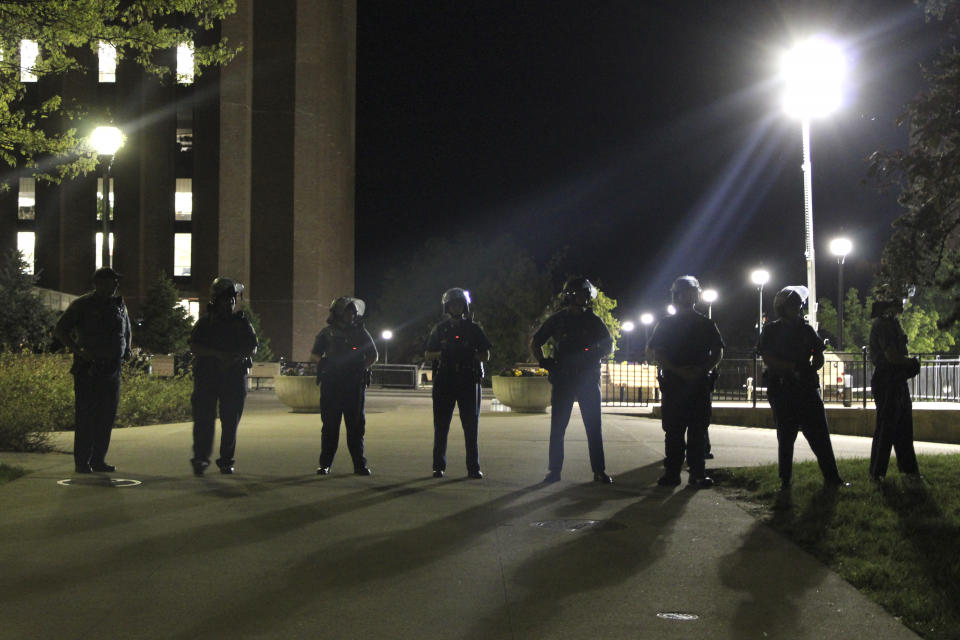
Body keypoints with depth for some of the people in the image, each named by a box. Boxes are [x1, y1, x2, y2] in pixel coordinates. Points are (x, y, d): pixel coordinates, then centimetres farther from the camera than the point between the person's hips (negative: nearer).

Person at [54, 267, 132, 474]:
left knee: (107, 414, 6)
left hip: (112, 369, 5)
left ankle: (98, 460, 15)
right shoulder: (82, 305, -3)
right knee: (85, 415, -4)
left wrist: (127, 350, 11)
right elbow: (59, 330, -3)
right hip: (88, 369, -5)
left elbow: (127, 330, 29)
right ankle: (82, 462, 2)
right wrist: (78, 350, -14)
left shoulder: (119, 304, 13)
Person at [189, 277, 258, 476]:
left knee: (230, 420, 2)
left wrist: (235, 356, -12)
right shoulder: (205, 322, 8)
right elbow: (194, 347, -3)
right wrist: (218, 354, -17)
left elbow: (252, 347, 7)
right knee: (204, 418, -9)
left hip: (235, 377, 2)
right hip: (207, 376, -1)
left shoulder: (242, 322, 12)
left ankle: (226, 461, 10)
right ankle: (200, 459, -6)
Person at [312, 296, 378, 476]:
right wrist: (324, 364, -4)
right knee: (330, 425, 2)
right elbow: (314, 355, 14)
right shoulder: (328, 332, 8)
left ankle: (359, 464, 8)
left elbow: (373, 356, 18)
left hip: (354, 385, 1)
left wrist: (363, 367, 1)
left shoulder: (360, 332, 10)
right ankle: (325, 464, 9)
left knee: (356, 426, 2)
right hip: (331, 385, -1)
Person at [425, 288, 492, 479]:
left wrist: (468, 355, -10)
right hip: (444, 382, 1)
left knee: (471, 426, -1)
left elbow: (485, 356, 7)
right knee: (441, 426, 2)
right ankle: (439, 466, 10)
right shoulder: (439, 329, 10)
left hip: (469, 382, -1)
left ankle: (473, 467, 4)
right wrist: (443, 354, -9)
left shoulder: (473, 329, 8)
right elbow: (427, 355, 10)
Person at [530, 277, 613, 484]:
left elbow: (609, 345, 16)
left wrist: (595, 357, -3)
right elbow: (534, 343, 12)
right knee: (557, 427, 1)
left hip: (589, 379, 1)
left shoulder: (593, 320, 7)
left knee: (594, 427, 1)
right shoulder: (557, 320, 5)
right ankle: (554, 470, 8)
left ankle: (599, 470, 7)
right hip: (562, 380, 0)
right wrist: (544, 362, -3)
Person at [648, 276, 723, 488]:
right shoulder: (666, 324, 10)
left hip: (700, 383, 1)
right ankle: (671, 472, 3)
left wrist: (702, 369, -11)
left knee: (698, 430, -1)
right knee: (673, 431, -1)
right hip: (673, 383, 0)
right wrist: (678, 370, -13)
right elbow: (657, 354, 2)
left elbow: (718, 352, 8)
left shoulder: (706, 324, 12)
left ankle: (698, 473, 2)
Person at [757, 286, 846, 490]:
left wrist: (809, 370, -5)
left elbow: (818, 358, 14)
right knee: (786, 436, 3)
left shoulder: (806, 330, 14)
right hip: (782, 390, -3)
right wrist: (792, 368, -13)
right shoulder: (771, 330, 4)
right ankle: (785, 479, 10)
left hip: (807, 389, 3)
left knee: (820, 434, -1)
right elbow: (768, 360, -7)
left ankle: (832, 478, 0)